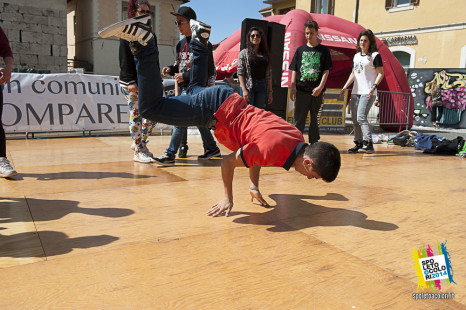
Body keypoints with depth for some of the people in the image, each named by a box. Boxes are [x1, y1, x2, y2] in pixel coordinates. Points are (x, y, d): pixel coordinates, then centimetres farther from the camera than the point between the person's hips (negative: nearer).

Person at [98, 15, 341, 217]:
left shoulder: (298, 139, -5)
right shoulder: (275, 150, -32)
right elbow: (228, 162, -21)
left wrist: (254, 186, 11)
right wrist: (228, 199, -9)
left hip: (231, 102, 8)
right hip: (216, 108, -8)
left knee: (196, 90, 37)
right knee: (150, 107, -1)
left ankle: (200, 38, 39)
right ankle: (143, 43, -3)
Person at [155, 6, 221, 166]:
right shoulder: (181, 44, 16)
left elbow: (207, 70, -17)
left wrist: (184, 76, -18)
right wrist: (171, 69, 0)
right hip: (185, 87, 9)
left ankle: (170, 154, -13)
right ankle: (211, 148, 27)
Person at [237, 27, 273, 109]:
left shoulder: (265, 54, 13)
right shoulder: (244, 53, 3)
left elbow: (269, 74, 12)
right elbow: (240, 73, -4)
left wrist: (270, 91, 8)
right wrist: (244, 90, -14)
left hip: (261, 87, 4)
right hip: (248, 86, -4)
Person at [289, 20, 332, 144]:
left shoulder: (323, 50, 6)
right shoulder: (300, 50, 11)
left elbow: (326, 71, 1)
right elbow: (294, 70, 9)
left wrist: (320, 87, -11)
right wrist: (293, 86, -1)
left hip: (317, 91, -1)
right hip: (301, 89, 1)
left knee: (315, 118, 5)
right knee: (299, 118, 2)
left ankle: (314, 143, 13)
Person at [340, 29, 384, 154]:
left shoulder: (375, 55, -2)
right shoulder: (356, 56, 17)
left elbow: (380, 74, -6)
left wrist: (374, 87, -21)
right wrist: (344, 88, 15)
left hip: (368, 93, -7)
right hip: (356, 92, 7)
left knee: (361, 117, -19)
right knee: (354, 119, 7)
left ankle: (369, 144, -18)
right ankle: (358, 143, 16)